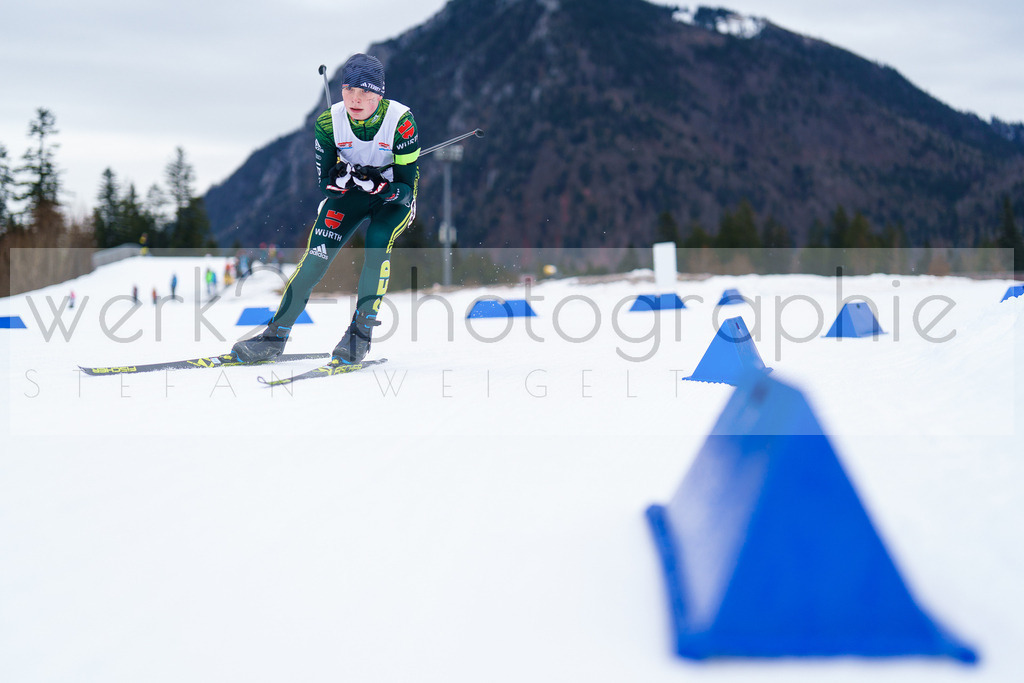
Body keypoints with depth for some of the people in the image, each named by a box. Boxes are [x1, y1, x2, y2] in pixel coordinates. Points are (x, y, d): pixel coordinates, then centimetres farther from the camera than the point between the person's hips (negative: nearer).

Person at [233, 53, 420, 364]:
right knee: (316, 256, -16)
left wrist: (383, 188, -41)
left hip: (394, 198, -2)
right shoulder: (329, 122, -17)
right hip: (349, 196, 2)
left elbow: (408, 185, -20)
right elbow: (324, 182, -9)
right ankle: (276, 335, -5)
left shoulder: (401, 121, -25)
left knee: (378, 242, -31)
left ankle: (361, 331, -19)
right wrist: (340, 179, -32)